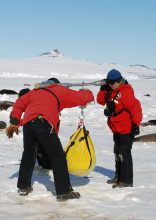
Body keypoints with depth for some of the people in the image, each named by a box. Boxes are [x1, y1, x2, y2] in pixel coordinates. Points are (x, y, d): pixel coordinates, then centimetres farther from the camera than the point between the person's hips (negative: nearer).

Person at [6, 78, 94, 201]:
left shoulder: (35, 91, 34)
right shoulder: (59, 91, 21)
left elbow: (19, 104, 27)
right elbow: (81, 98, 17)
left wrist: (14, 124, 25)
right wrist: (89, 94, 39)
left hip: (27, 123, 5)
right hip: (43, 122, -5)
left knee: (28, 155, 23)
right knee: (58, 157, -2)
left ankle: (24, 187, 33)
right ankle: (63, 192, -6)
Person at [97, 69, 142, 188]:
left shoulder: (125, 92, -20)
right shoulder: (111, 91, 10)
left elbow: (135, 108, -23)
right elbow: (101, 100, 15)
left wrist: (136, 124, -25)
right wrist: (103, 89, -1)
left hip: (126, 129, -10)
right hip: (117, 129, 10)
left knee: (124, 154, -10)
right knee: (118, 153, 18)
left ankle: (126, 180, -4)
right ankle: (119, 176, 31)